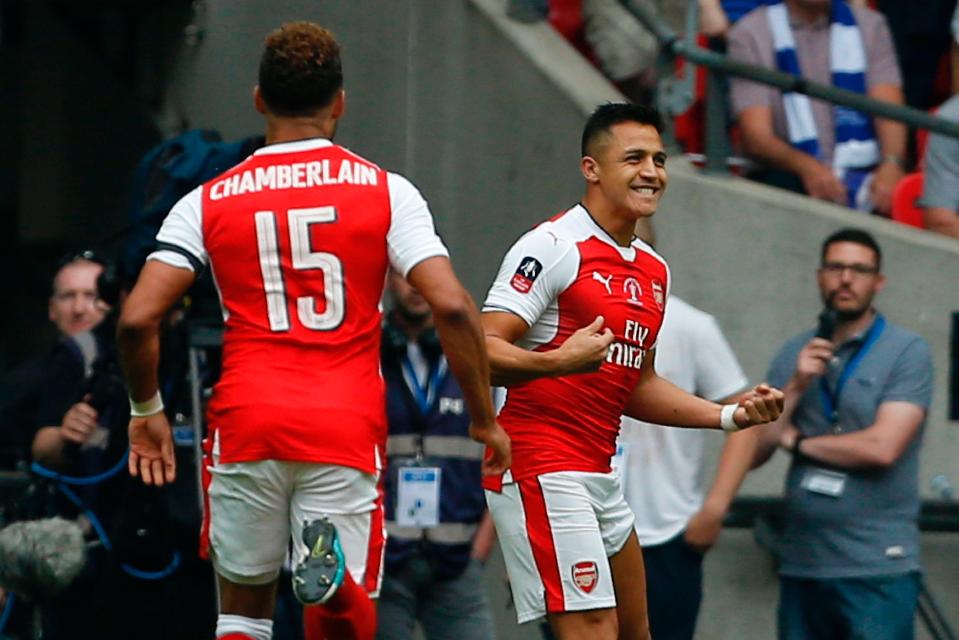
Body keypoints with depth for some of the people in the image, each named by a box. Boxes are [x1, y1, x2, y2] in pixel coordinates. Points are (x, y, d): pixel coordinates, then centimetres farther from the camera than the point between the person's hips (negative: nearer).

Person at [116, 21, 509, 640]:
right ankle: (333, 572, -32)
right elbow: (451, 306, -7)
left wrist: (146, 411, 14)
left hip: (246, 425, 1)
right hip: (347, 428, -1)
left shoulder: (207, 203, 6)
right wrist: (485, 419, 4)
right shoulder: (386, 192, 3)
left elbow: (138, 319, -3)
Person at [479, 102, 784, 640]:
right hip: (542, 468, -10)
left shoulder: (654, 271, 17)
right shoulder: (553, 247, -11)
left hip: (600, 473, 10)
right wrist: (555, 362, -36)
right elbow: (480, 349, -19)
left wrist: (728, 415, 16)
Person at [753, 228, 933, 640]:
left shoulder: (906, 352, -3)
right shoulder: (794, 355, 12)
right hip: (800, 564, 5)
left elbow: (883, 447, -14)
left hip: (876, 567, -5)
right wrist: (797, 386, -6)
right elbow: (752, 451, 7)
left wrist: (798, 441, -1)